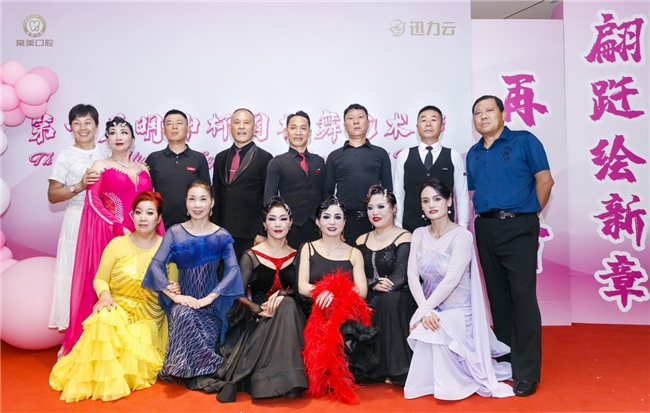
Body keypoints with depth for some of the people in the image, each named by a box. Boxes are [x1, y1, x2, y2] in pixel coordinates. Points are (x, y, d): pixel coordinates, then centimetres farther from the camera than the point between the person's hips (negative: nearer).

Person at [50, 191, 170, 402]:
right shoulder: (117, 244, -2)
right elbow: (99, 279, 2)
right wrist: (104, 294, -18)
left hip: (150, 317, 0)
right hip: (118, 308, 1)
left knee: (137, 358, -24)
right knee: (104, 319, -34)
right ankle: (101, 379, -18)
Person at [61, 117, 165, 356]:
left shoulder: (143, 169, 15)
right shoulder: (100, 166, 4)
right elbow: (93, 202, -5)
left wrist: (158, 233, 4)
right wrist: (118, 227, -15)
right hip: (111, 234, -3)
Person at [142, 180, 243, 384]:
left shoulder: (222, 236, 3)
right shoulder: (174, 233, 4)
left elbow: (233, 269, -8)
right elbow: (157, 265, -6)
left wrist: (209, 297, -19)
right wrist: (175, 295, -18)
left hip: (212, 304, 0)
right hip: (184, 300, 0)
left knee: (207, 338, -27)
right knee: (183, 315, -35)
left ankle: (199, 373, 8)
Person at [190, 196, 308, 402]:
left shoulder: (296, 255, 6)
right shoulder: (251, 256, -1)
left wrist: (283, 295, -17)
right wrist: (259, 309, -20)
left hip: (288, 313, 2)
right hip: (257, 318, -2)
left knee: (287, 306, -34)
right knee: (285, 311, -35)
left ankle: (287, 380, -30)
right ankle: (279, 381, -27)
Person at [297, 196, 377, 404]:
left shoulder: (354, 253, 12)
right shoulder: (308, 248, 11)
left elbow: (362, 291, -1)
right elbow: (302, 287, 0)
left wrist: (336, 293, -21)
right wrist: (322, 292, -23)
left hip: (346, 315, 0)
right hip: (316, 314, 0)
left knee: (344, 330, -35)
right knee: (323, 336, -34)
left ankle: (341, 378, -15)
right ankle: (331, 379, -11)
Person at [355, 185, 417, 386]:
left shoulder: (404, 238, -2)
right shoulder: (362, 240, 13)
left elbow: (400, 277, -13)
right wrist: (374, 285, -16)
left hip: (398, 300, -4)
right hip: (370, 300, 4)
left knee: (389, 299, -36)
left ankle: (396, 370, -22)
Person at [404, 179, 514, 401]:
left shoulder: (462, 235, -15)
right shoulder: (419, 234, 1)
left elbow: (452, 279, -23)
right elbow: (412, 275, -6)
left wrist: (423, 310, -23)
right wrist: (425, 310, -19)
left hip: (457, 311, -5)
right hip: (430, 310, 6)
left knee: (431, 333, -30)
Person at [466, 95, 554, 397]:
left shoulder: (524, 141, -2)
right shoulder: (473, 154, 13)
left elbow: (545, 180, -4)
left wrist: (529, 213, 0)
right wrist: (483, 218, 8)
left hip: (518, 228, -5)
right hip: (486, 230, 5)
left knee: (523, 298, -6)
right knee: (498, 297, 12)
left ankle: (526, 372, 2)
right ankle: (505, 360, 24)